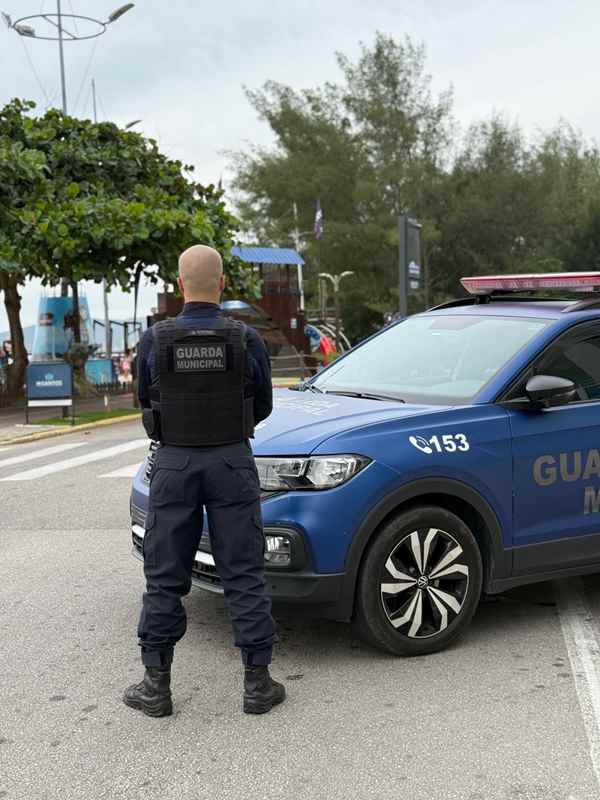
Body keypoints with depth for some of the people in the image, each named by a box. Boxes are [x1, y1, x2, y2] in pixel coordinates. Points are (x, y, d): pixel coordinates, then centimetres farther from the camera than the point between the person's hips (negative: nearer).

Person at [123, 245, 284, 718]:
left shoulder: (154, 341, -5)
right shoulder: (246, 340, -6)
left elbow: (147, 403, 8)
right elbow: (263, 405, 6)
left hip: (175, 463, 0)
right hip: (232, 462, 0)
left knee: (165, 577, 10)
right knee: (244, 575, 8)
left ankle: (157, 684, 16)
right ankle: (258, 682, 13)